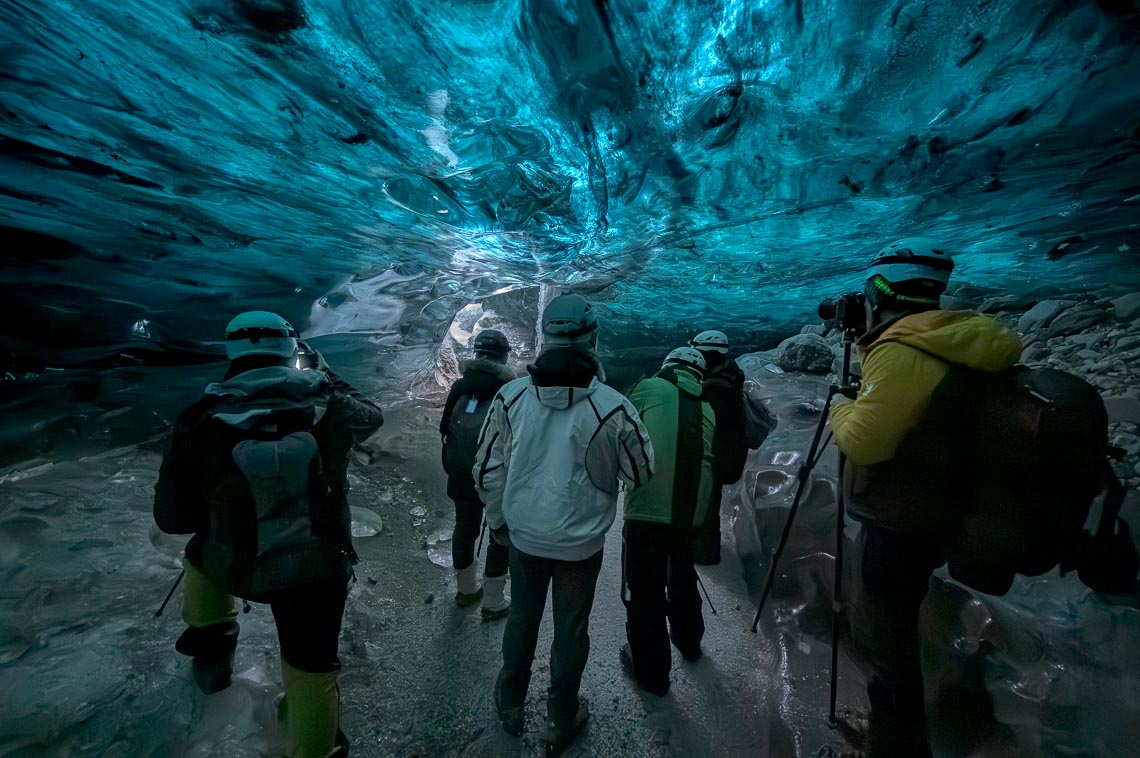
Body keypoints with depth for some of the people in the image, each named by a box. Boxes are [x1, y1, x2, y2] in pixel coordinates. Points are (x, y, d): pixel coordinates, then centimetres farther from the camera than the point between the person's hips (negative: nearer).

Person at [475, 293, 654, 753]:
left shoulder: (511, 396, -14)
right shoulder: (612, 407, -22)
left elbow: (487, 470, -5)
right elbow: (641, 474, -8)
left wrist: (498, 521, 10)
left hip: (523, 537, 3)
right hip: (581, 543, -2)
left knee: (521, 621, 26)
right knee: (570, 630, 21)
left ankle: (511, 708, 50)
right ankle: (561, 721, 44)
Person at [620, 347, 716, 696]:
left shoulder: (650, 387, 0)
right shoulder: (706, 408, 15)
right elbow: (707, 459, 16)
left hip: (649, 508, -6)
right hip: (692, 510, 7)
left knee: (643, 592, 11)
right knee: (682, 575, 29)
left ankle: (651, 670, 26)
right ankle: (688, 641, 51)